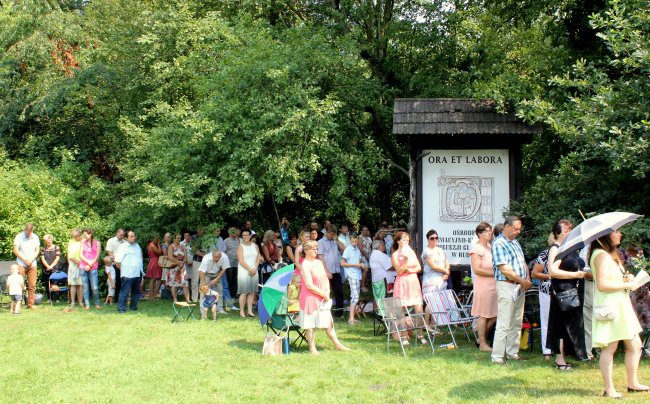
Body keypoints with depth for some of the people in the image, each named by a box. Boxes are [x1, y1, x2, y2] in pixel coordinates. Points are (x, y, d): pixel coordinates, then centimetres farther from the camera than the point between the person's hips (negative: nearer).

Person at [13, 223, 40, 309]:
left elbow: (37, 250, 8)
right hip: (21, 264, -3)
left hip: (32, 264, 3)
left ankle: (30, 304, 7)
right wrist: (24, 259, -11)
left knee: (32, 285, 2)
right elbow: (15, 250, -5)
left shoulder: (35, 237, 7)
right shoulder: (19, 236, -3)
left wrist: (31, 260, -7)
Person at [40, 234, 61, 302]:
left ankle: (56, 298, -7)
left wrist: (51, 266, -8)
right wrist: (47, 266, -9)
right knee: (47, 284, 2)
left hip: (55, 269, -3)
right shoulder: (43, 249, 12)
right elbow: (42, 259, 5)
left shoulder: (56, 247, 6)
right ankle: (49, 298, 9)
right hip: (46, 269, 3)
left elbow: (57, 258, 0)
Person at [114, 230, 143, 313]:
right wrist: (123, 270, -1)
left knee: (136, 292, 13)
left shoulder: (137, 246, 15)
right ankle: (121, 308, 2)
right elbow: (117, 262, -9)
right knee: (124, 292, -4)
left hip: (138, 274, 7)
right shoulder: (123, 247, -6)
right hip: (127, 275, -7)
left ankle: (133, 307, 24)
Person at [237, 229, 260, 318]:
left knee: (252, 292, 4)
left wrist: (255, 269, -5)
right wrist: (250, 269, -12)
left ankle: (250, 310, 10)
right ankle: (241, 311, 0)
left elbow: (258, 258, 9)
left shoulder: (255, 246, 12)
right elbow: (241, 261, -8)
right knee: (244, 292, -6)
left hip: (254, 272, 4)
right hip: (244, 272, -4)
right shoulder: (241, 247, -1)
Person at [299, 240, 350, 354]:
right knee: (310, 324, 2)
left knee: (328, 321, 12)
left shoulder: (319, 262, 11)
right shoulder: (305, 265, -14)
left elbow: (325, 278, 13)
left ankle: (337, 344, 18)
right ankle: (312, 348, 10)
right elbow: (309, 285, -19)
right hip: (310, 298, -8)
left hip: (323, 297, 8)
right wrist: (323, 294, -13)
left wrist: (327, 292, -3)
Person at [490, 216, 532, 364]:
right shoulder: (498, 243, -12)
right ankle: (497, 357, -2)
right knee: (504, 324, -7)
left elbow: (523, 263, 20)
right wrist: (522, 281, -14)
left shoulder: (515, 242, 16)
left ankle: (512, 353, 23)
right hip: (506, 286, -9)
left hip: (520, 287, 9)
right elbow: (504, 269, -19)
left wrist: (527, 280, 4)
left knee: (517, 323, 14)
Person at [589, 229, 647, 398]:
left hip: (621, 305, 10)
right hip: (609, 306, -10)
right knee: (609, 348, -5)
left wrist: (626, 277, 3)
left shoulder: (611, 255, 19)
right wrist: (626, 284, -13)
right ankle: (609, 390, 1)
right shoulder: (601, 255, -15)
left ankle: (633, 384, 24)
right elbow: (602, 284, -23)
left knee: (635, 345, 13)